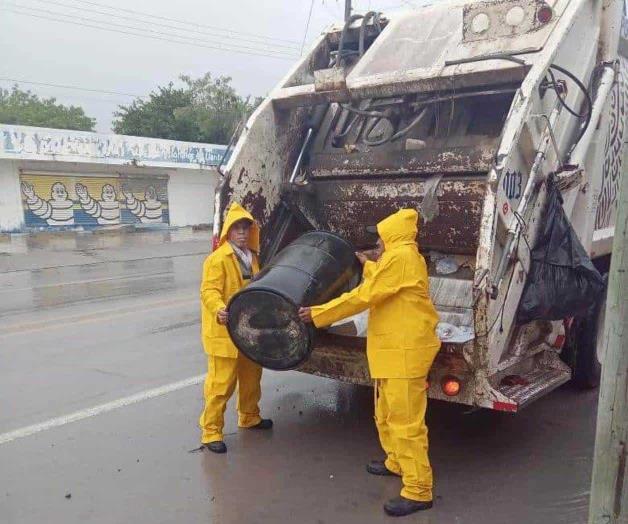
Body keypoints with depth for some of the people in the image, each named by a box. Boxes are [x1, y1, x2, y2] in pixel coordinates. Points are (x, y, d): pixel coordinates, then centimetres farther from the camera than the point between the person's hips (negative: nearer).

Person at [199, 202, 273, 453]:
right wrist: (219, 310, -40)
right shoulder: (218, 259, -14)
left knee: (252, 376, 21)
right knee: (221, 383, -4)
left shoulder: (252, 256, 11)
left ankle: (249, 416, 40)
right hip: (224, 332, -8)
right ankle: (211, 431, 8)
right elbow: (209, 291, -23)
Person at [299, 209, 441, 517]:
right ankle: (396, 463, 41)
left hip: (405, 351, -11)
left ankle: (418, 491, 4)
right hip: (395, 349, 11)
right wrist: (368, 265, 49)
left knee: (406, 420, -5)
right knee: (386, 414, 23)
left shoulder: (400, 256, -17)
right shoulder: (408, 257, 16)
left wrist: (319, 314, -13)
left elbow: (363, 296, -19)